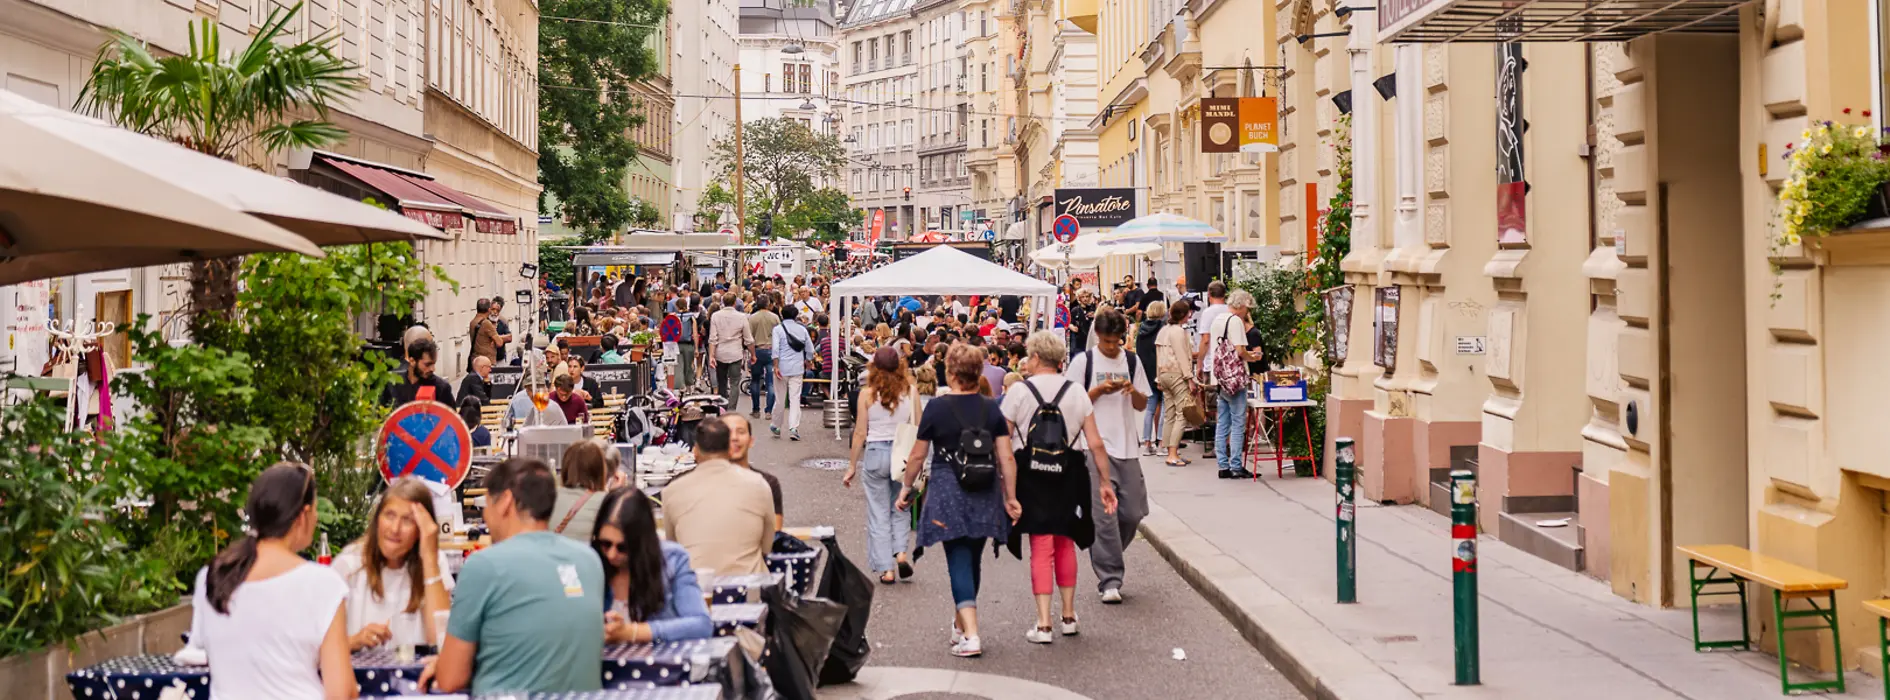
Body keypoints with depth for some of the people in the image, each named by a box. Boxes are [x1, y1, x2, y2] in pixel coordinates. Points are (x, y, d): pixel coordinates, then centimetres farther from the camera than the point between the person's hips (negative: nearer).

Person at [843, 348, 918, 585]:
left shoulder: (867, 393, -7)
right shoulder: (910, 391, -3)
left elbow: (860, 433, -3)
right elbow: (918, 428, 0)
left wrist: (852, 466, 6)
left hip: (875, 452, -1)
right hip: (904, 454, 2)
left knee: (878, 513, 8)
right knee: (900, 509, 20)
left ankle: (886, 569, 8)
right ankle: (901, 552, 1)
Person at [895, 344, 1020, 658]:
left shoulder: (937, 407, -6)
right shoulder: (992, 409, 1)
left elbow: (917, 456, 0)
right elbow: (1006, 458, -1)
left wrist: (906, 488, 13)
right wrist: (1011, 498, 6)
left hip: (948, 491, -4)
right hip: (985, 494, 4)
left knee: (959, 562, -3)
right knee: (973, 559, 17)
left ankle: (971, 635, -13)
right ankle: (961, 625, 34)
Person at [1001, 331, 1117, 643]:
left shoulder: (1019, 391, -5)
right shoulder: (1076, 391, 1)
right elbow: (1095, 443, -1)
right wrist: (1105, 482, 6)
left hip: (1031, 475, -2)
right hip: (1068, 475, 2)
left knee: (1041, 548, 1)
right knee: (1065, 544, 18)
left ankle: (1044, 624, -4)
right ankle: (1068, 616, 26)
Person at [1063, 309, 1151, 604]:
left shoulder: (1132, 361, 10)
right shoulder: (1083, 361, -2)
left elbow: (1143, 405, 12)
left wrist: (1133, 390, -9)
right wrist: (1100, 390, -14)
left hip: (1127, 447, 4)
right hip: (1095, 446, -4)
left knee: (1133, 513, 5)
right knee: (1104, 515, -7)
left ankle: (1106, 560, 28)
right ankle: (1109, 580, -3)